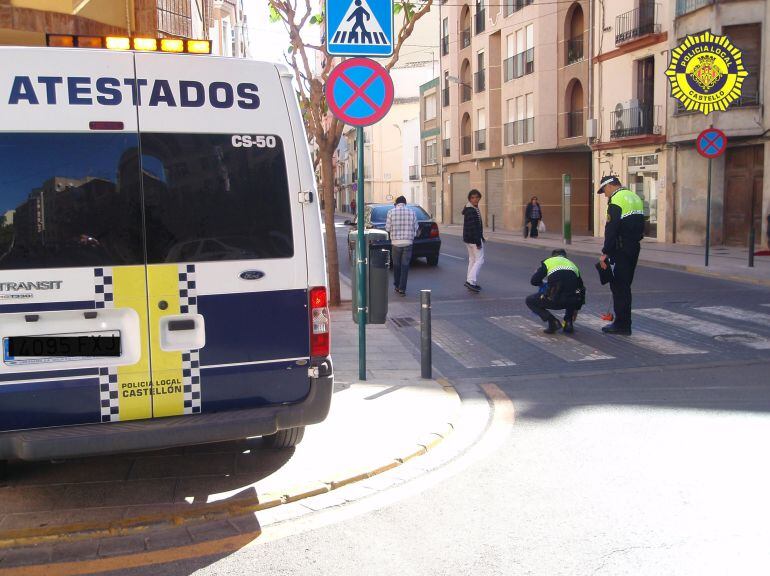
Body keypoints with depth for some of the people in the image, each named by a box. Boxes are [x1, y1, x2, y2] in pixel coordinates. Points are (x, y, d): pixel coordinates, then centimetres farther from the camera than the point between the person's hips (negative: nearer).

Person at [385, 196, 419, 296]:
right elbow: (416, 228, 5)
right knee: (405, 266, 1)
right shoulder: (411, 212, 1)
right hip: (408, 242, 0)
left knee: (396, 265, 14)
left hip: (396, 242, 0)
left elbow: (387, 228, -3)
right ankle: (402, 289, -3)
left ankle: (397, 286, 25)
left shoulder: (391, 212, -2)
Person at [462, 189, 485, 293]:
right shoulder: (471, 211, -19)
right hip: (474, 239, -10)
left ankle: (471, 282, 18)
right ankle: (471, 281, -15)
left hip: (468, 239, 10)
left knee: (472, 260, 14)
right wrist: (478, 242, -23)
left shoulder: (475, 209, 14)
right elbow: (473, 228, -23)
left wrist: (481, 238, 24)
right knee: (479, 260, -8)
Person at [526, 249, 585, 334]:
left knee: (530, 301, 20)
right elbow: (580, 287, 34)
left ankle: (553, 322, 4)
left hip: (555, 299, -4)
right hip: (572, 301, 4)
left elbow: (534, 281, 9)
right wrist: (576, 309, 45)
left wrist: (544, 283, 34)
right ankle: (569, 323, 21)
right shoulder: (572, 264, 28)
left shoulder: (548, 261, 17)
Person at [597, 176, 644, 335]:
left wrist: (605, 253, -17)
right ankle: (624, 323, 20)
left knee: (618, 287, -3)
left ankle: (621, 325, 0)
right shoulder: (635, 198, 15)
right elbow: (641, 225, 19)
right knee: (625, 287, 15)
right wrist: (635, 241, 19)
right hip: (634, 249, 9)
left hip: (620, 250, -9)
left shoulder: (616, 201, -14)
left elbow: (611, 230, -20)